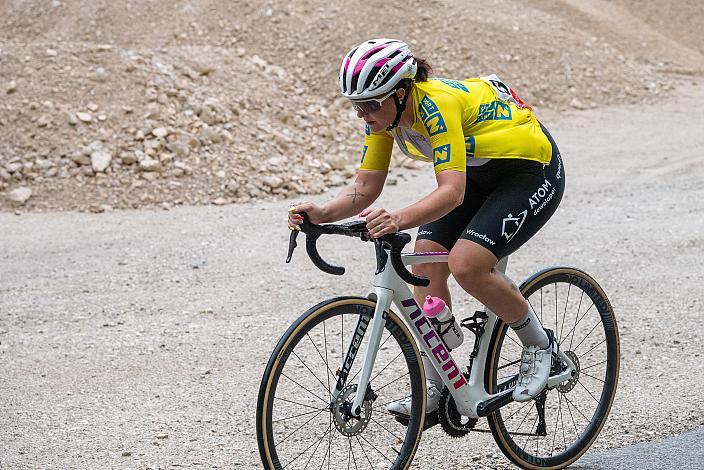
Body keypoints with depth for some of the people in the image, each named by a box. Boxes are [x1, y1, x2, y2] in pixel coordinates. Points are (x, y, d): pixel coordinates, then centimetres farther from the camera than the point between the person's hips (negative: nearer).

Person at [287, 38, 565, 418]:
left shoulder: (436, 104, -35)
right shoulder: (383, 112, -11)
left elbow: (452, 191, -43)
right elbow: (365, 188, -9)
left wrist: (399, 220, -59)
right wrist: (322, 213, -27)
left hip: (531, 170, -8)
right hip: (477, 172, 8)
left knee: (465, 265, -24)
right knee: (426, 262, -8)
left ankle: (539, 344, 0)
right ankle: (433, 390, -1)